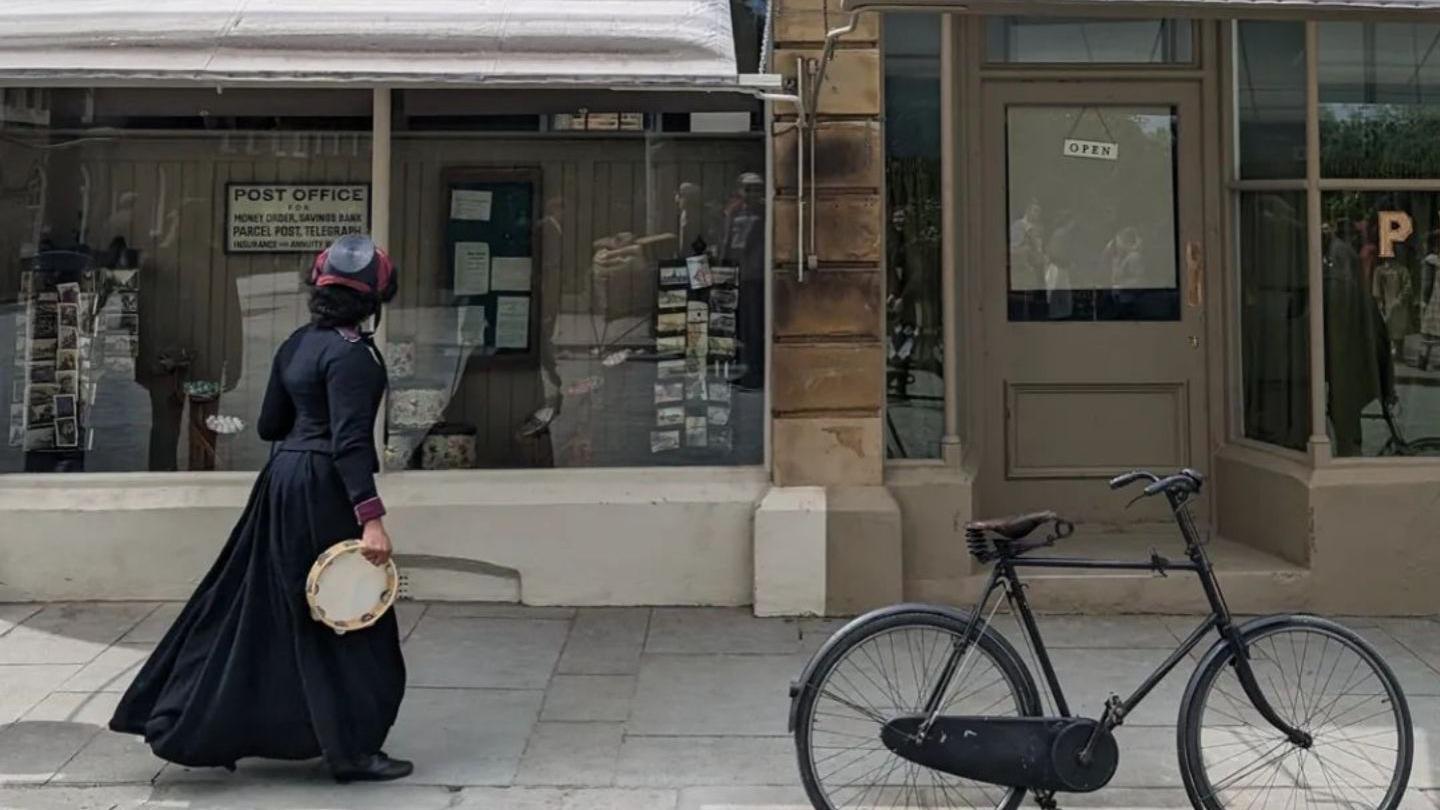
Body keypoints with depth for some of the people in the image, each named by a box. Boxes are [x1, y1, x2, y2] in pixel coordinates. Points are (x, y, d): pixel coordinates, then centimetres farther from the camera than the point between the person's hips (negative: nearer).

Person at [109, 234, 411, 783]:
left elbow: (270, 424, 16)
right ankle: (353, 750, 8)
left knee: (256, 608, 16)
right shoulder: (351, 353, -17)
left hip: (283, 481, 9)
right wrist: (370, 518, -27)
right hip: (323, 492, -9)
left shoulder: (298, 343, 10)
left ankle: (196, 729, 25)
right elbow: (349, 441, -24)